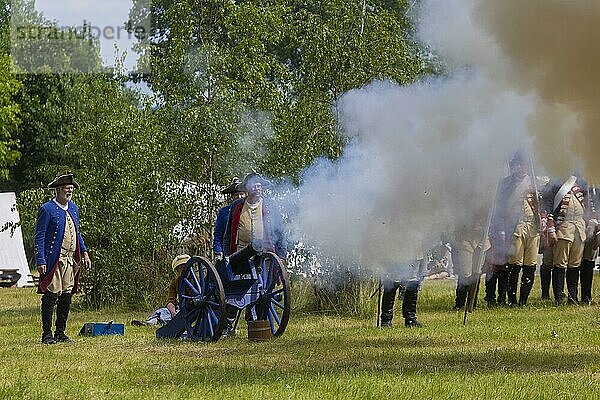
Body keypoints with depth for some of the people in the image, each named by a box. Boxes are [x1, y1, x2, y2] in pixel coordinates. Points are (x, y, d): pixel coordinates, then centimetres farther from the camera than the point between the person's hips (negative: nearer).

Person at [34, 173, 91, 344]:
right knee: (51, 296, -7)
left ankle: (60, 332, 17)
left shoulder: (73, 208, 16)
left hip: (70, 260, 7)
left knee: (66, 297, 8)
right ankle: (47, 334, -2)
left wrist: (84, 253, 15)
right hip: (53, 260, -7)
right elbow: (39, 237, -9)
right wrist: (41, 261, -16)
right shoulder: (47, 209, -8)